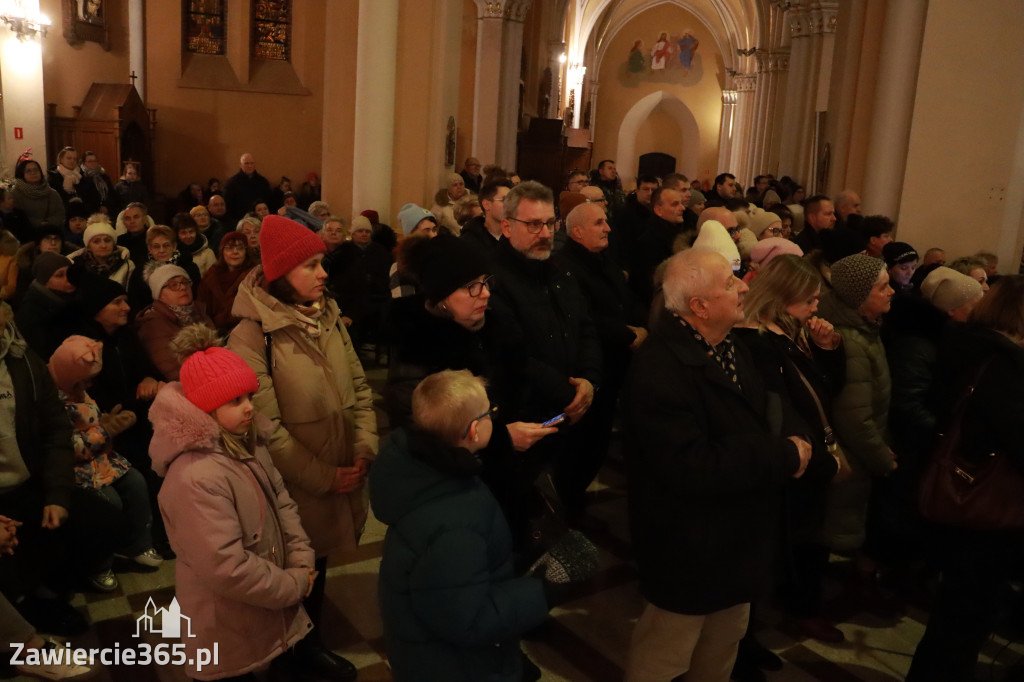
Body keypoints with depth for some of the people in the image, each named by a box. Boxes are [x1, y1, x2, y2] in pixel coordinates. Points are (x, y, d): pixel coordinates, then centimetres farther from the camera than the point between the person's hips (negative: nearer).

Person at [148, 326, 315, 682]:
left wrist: (302, 562, -6)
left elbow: (282, 502, 6)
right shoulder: (196, 478, -32)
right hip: (228, 625, -8)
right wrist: (295, 584, -19)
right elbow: (226, 569, -32)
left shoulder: (247, 444, -2)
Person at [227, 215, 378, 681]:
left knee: (318, 557, 22)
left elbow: (359, 386, 5)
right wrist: (322, 477, -16)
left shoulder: (328, 316, 1)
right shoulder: (252, 334, -19)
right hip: (295, 482, -6)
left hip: (341, 473, 6)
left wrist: (366, 447, -7)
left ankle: (310, 643, 45)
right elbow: (266, 427, -20)